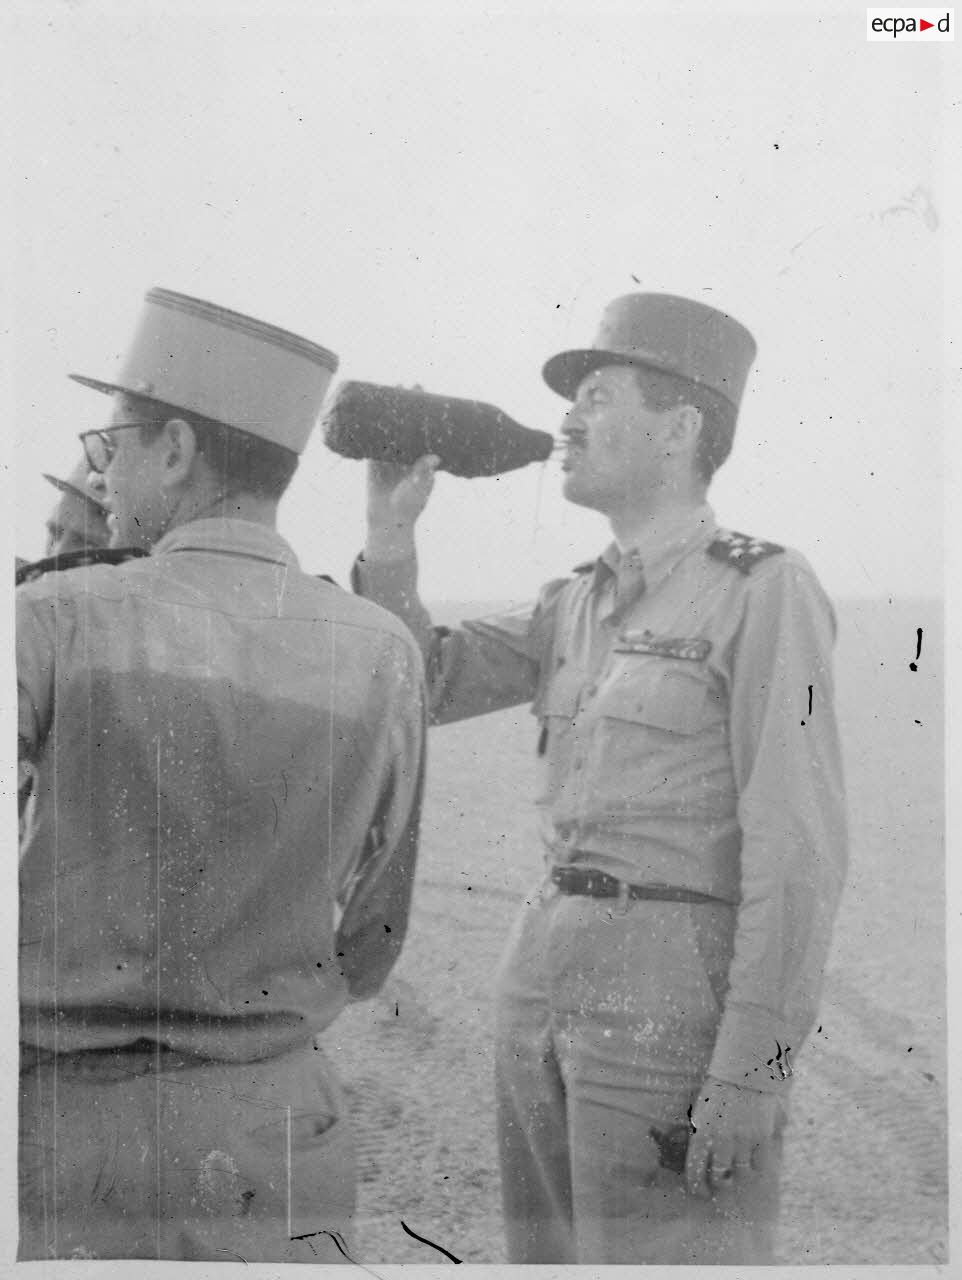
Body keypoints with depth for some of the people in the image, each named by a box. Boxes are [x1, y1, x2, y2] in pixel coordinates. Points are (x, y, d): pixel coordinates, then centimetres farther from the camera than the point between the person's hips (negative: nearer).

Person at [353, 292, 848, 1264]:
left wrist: (754, 1069, -19)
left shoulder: (767, 591, -10)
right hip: (553, 971, 8)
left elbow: (799, 847, -15)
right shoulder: (585, 601, 15)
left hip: (684, 993, -8)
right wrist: (391, 530, -1)